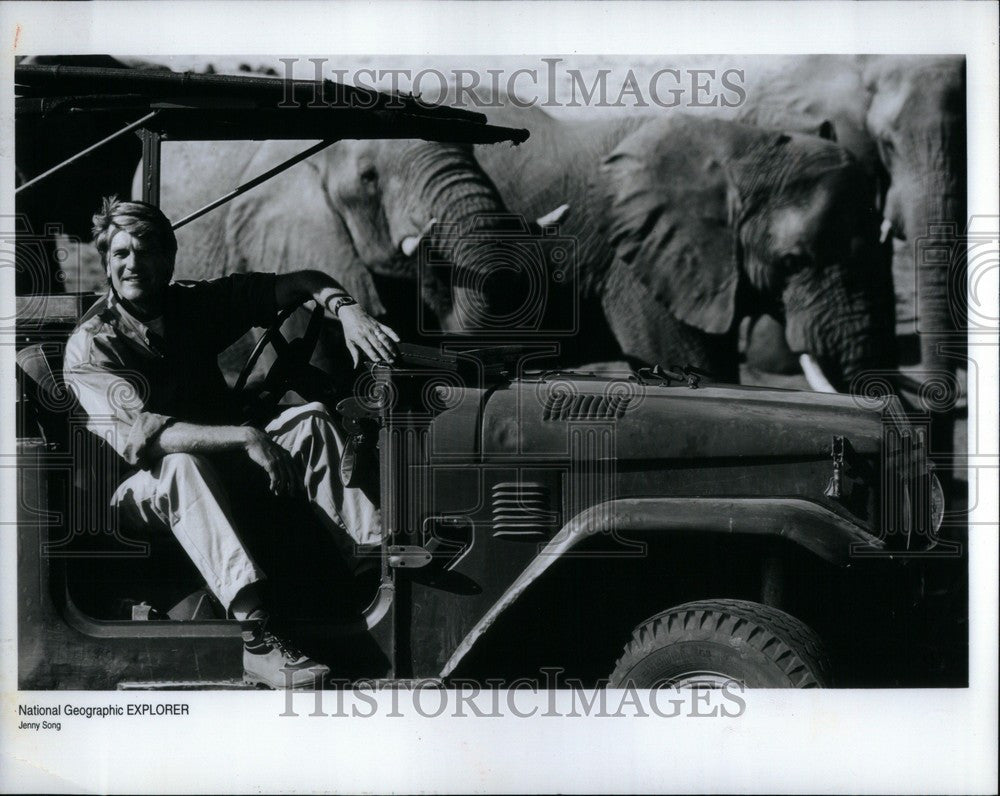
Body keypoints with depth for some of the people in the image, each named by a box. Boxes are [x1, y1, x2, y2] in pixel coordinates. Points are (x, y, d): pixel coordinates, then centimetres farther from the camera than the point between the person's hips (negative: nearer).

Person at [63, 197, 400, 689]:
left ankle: (376, 546, -31)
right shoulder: (90, 345, -14)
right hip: (144, 488, -5)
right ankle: (255, 638, -53)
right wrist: (244, 437, -39)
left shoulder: (194, 305, 1)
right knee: (182, 464, -39)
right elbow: (136, 436, -30)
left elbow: (297, 282, 2)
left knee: (309, 419, -17)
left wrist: (346, 309, -20)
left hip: (221, 461, 5)